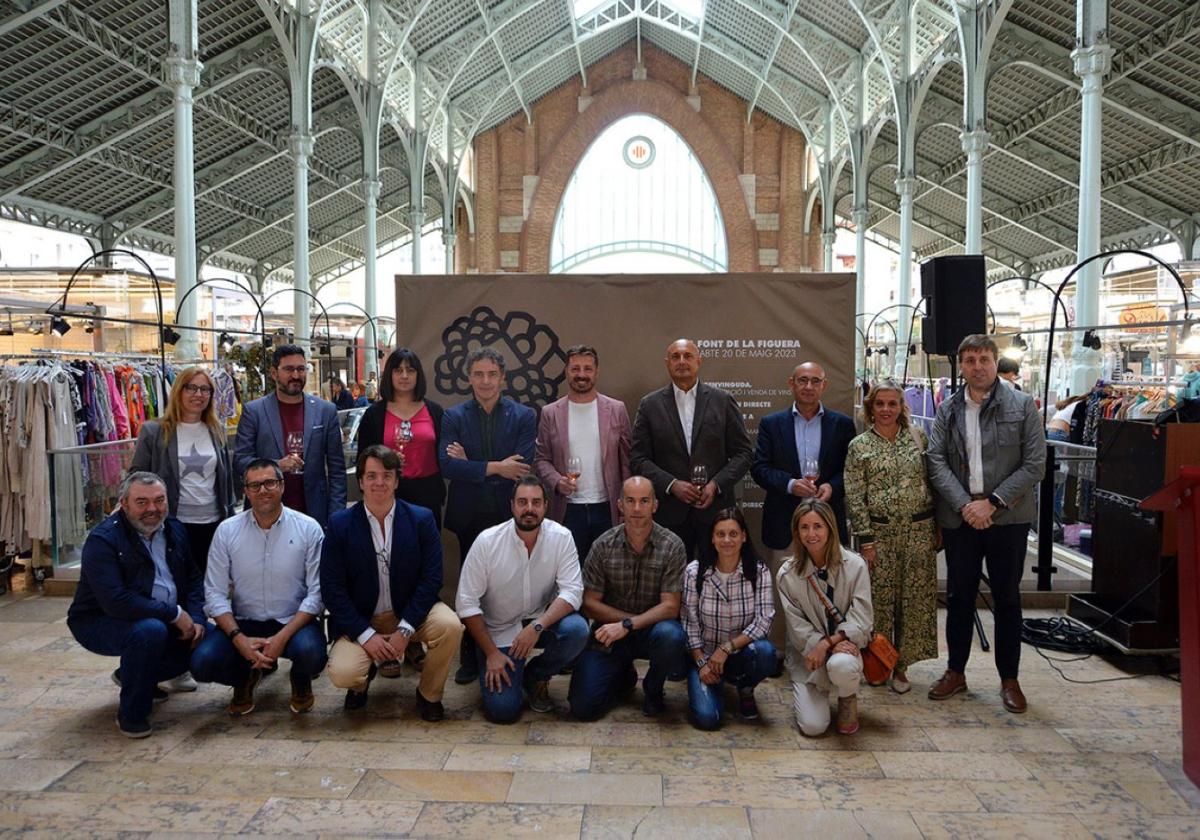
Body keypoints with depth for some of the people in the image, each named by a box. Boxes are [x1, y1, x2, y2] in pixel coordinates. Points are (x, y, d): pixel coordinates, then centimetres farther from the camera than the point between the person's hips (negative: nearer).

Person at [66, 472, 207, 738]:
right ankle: (131, 714, -12)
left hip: (162, 619, 7)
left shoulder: (175, 530, 3)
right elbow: (116, 601, -31)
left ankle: (130, 675, 18)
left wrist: (195, 620, -9)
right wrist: (175, 614, -28)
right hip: (100, 623, -7)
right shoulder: (102, 540, -21)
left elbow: (193, 579, 9)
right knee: (150, 631, -35)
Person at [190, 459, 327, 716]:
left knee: (311, 653, -32)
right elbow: (215, 594, -2)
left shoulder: (308, 528, -7)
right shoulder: (227, 531, -1)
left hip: (293, 623, -2)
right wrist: (239, 639, -17)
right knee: (202, 662, -23)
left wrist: (282, 637, -19)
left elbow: (317, 592, -9)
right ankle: (246, 678, 14)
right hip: (243, 624, 2)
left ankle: (300, 680, 8)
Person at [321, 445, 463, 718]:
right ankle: (365, 675, 15)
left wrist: (404, 631, -17)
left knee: (450, 626, -28)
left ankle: (429, 694, 1)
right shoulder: (340, 524, -6)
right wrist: (366, 635, -16)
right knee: (342, 673, -25)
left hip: (409, 614, 1)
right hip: (360, 621, 0)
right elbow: (332, 588, -8)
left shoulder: (422, 519, -6)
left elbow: (431, 579, -9)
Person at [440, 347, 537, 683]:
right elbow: (447, 464, -12)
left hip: (509, 516, -1)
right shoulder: (454, 417, 2)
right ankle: (470, 659, 22)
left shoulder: (524, 416, 1)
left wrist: (471, 465, -13)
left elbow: (523, 466, -12)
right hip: (470, 517, 1)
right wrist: (494, 467, -20)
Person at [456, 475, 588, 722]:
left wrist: (537, 626, -31)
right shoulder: (487, 542, -16)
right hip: (498, 629, -2)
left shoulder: (561, 537, -14)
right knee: (502, 709, -14)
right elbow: (467, 603, -12)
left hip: (543, 618, 2)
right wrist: (491, 653, -14)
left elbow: (572, 591, -17)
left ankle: (535, 676, 1)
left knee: (577, 630, -30)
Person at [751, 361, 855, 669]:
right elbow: (760, 468, -1)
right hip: (784, 523, 0)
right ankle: (776, 653, 17)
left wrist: (832, 486, -13)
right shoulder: (771, 423, 6)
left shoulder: (842, 424, 8)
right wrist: (791, 484, -16)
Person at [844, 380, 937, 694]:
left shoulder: (917, 436, 5)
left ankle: (901, 665, 20)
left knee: (915, 599, 6)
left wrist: (938, 526, 5)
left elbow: (933, 480, 9)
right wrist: (866, 541, -8)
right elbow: (854, 498, -4)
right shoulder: (859, 446, -1)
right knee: (880, 600, 3)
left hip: (919, 530, 2)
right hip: (880, 532, -2)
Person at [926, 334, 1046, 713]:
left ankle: (1009, 679, 22)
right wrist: (964, 505, -13)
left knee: (1007, 598, 8)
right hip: (959, 517, 2)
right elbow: (937, 462, -1)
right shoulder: (947, 409, 5)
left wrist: (991, 503, -13)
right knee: (959, 596, 11)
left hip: (1008, 517, -2)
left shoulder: (1022, 406, -2)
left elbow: (1035, 465, -6)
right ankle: (955, 672, 24)